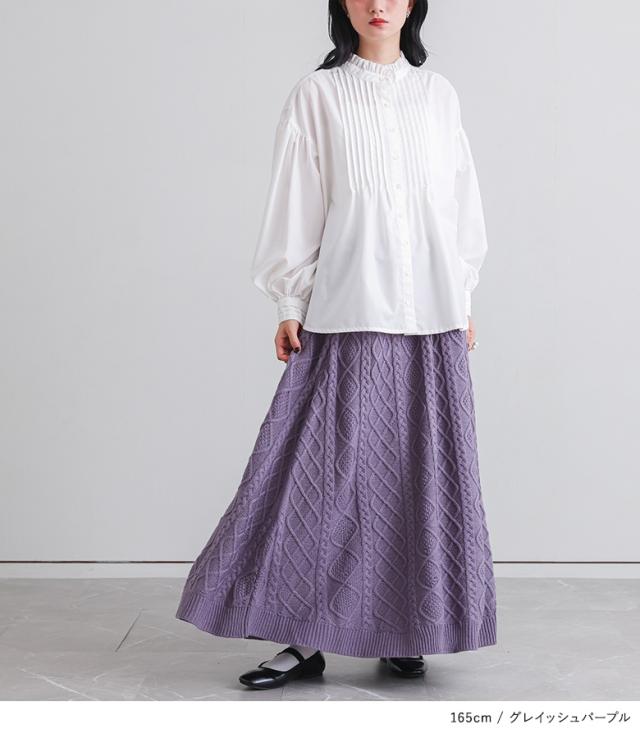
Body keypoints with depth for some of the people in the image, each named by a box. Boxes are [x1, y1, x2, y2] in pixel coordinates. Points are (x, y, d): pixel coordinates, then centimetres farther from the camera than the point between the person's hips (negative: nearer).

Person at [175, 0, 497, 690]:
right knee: (327, 465, -3)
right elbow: (295, 206, 2)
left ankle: (406, 631, 17)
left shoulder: (438, 94, 12)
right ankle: (305, 639, 6)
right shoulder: (317, 95, 4)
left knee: (420, 473, 5)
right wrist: (290, 305, -1)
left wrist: (463, 298, 11)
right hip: (348, 319, -3)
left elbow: (461, 200, 14)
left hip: (431, 320, 3)